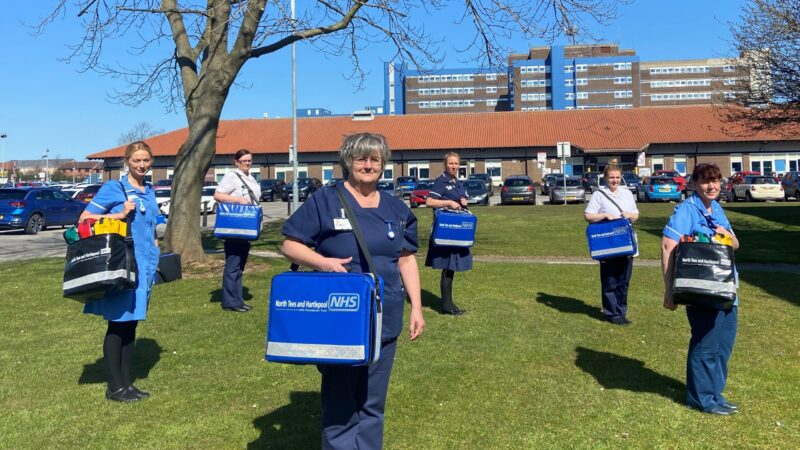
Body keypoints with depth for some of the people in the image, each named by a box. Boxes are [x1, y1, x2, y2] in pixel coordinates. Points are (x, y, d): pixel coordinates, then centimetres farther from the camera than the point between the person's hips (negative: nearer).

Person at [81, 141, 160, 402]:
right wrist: (121, 214, -15)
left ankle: (127, 382, 21)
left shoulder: (149, 192, 14)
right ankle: (115, 387, 11)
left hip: (144, 264, 6)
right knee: (118, 324, 0)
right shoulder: (113, 188, -5)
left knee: (131, 324, 12)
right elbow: (84, 219, -7)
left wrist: (156, 256, 17)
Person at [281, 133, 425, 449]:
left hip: (383, 320, 4)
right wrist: (322, 262, -24)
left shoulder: (396, 208, 8)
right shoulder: (324, 200, -6)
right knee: (340, 402, 5)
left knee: (372, 402, 15)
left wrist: (416, 307, 5)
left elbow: (406, 259, 11)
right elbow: (289, 245, -6)